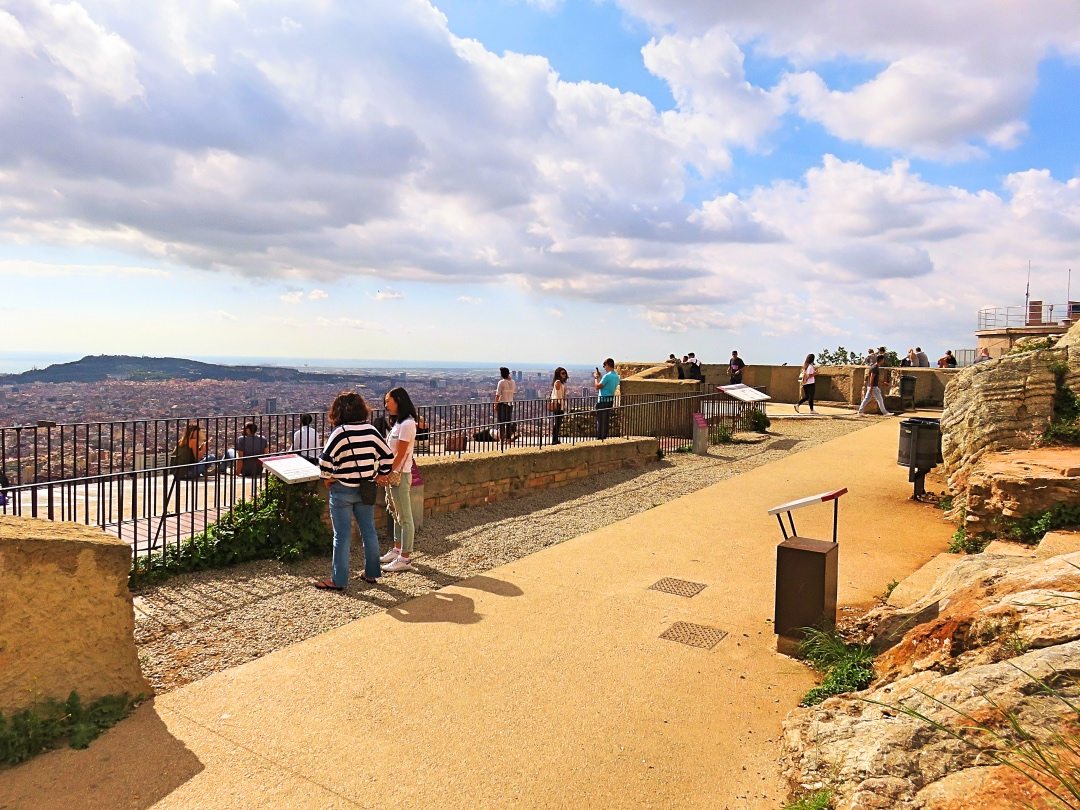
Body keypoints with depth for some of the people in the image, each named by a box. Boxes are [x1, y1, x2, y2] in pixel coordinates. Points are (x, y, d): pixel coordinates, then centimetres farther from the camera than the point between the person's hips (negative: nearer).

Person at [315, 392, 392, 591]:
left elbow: (325, 459, -21)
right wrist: (379, 475, 14)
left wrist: (327, 478, -5)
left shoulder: (340, 432, -14)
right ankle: (372, 574, 24)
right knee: (369, 531, 14)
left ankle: (339, 580, 10)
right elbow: (387, 455, 3)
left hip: (342, 490, -5)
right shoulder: (371, 430, 0)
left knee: (342, 535, 2)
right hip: (366, 489, 5)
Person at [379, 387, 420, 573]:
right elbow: (391, 452, 13)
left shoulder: (407, 424, -15)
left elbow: (400, 455, -18)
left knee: (405, 517, -3)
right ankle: (397, 550, 29)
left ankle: (405, 559, 1)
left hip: (400, 475, -10)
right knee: (396, 514, 18)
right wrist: (384, 474, 7)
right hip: (392, 474, 10)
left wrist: (387, 474, -17)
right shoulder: (398, 423, 14)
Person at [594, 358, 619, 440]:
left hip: (603, 400, -8)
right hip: (611, 399, 8)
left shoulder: (607, 376, -19)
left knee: (600, 420, -2)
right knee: (606, 420, 14)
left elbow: (598, 386, -15)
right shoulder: (616, 376, 9)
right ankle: (604, 437, 20)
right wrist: (600, 377, 21)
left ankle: (600, 438, 1)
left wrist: (596, 378, 0)